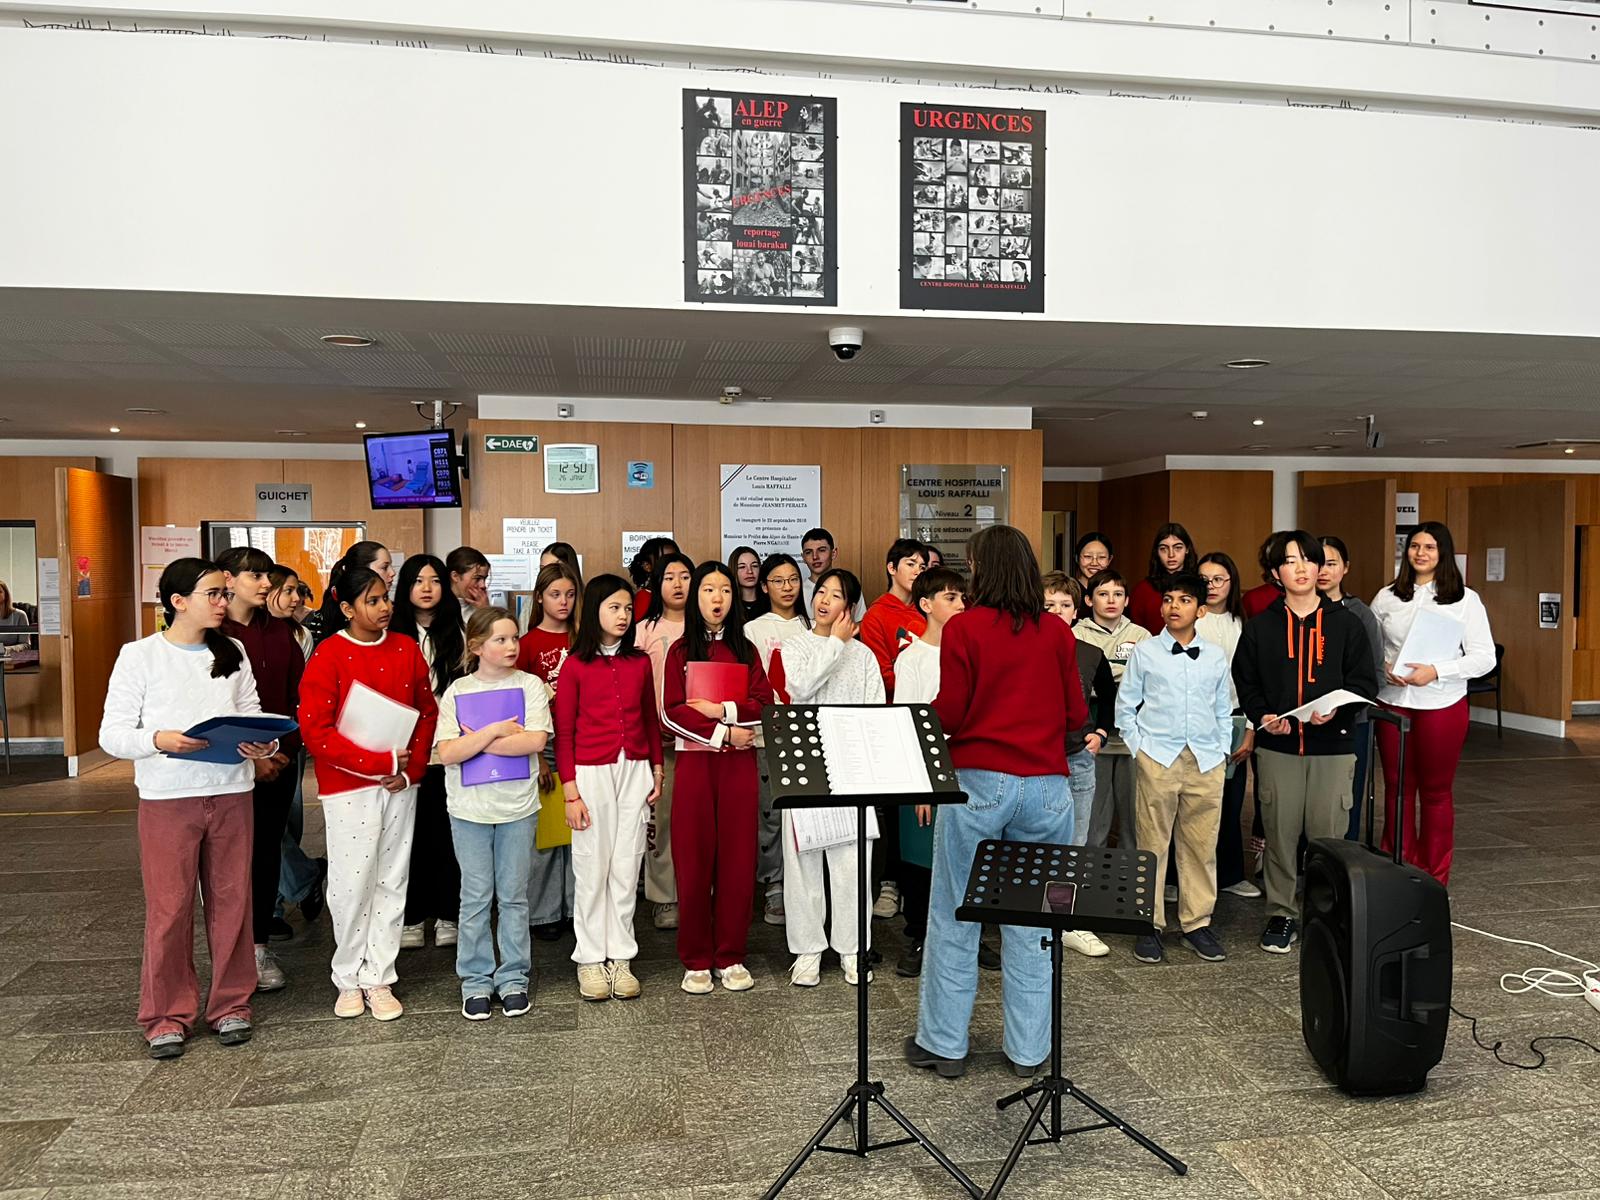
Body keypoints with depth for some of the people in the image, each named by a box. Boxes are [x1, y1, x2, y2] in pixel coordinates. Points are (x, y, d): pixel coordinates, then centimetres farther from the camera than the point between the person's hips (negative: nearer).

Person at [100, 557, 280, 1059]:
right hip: (167, 798, -3)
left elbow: (252, 715, 9)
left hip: (231, 792, 3)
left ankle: (231, 1003, 23)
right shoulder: (139, 655, -2)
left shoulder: (233, 653, 9)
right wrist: (158, 740, -22)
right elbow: (112, 733, -4)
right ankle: (167, 1014, 18)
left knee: (231, 900, 8)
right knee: (169, 906, 2)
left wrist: (263, 743, -12)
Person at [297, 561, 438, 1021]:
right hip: (347, 785, -4)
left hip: (400, 783, 4)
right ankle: (348, 979, 21)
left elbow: (428, 711, 9)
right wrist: (382, 760, -16)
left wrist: (411, 768, -4)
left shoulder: (406, 648, 4)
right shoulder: (328, 656, -9)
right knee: (351, 884, 2)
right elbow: (315, 732, -13)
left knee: (391, 882, 8)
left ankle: (379, 978, 20)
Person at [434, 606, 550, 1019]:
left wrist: (478, 742, -13)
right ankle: (475, 979, 20)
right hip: (470, 810, 0)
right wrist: (496, 730, -16)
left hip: (518, 807, 0)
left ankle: (513, 977, 21)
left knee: (514, 896, 9)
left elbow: (536, 740, -14)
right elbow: (447, 753, -10)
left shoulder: (529, 685, -1)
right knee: (475, 897, 6)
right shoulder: (457, 691, -1)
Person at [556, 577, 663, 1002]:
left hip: (635, 771, 3)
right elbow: (563, 732, -3)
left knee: (626, 867, 6)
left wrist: (657, 770, 9)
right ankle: (590, 959, 15)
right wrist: (570, 791, -7)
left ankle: (620, 958, 16)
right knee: (592, 867, 3)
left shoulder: (640, 662, 7)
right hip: (591, 773, -3)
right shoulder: (576, 665, -2)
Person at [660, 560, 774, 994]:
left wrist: (723, 710, -14)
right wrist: (724, 733, -11)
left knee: (738, 857, 2)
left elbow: (764, 704, 1)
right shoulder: (680, 651, 5)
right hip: (695, 760, -2)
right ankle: (696, 960, 11)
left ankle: (731, 956, 13)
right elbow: (672, 713, -5)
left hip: (739, 762, 2)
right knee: (694, 858, 0)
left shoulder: (745, 650, 11)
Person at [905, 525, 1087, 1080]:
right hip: (1045, 785, 3)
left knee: (955, 918, 9)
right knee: (1032, 920, 12)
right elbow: (1076, 714, 6)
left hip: (979, 781, -3)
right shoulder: (1058, 633, 2)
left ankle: (943, 1043, 19)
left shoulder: (964, 627, -7)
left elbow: (949, 715, -8)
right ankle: (1028, 1049, 21)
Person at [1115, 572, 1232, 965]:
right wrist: (1139, 749, -2)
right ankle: (1149, 926, 9)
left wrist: (1222, 751, 8)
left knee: (1202, 845, 6)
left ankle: (1198, 923, 18)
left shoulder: (1215, 657, 11)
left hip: (1206, 762, 2)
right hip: (1157, 759, -2)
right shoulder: (1145, 652, 3)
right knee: (1152, 844, 1)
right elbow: (1125, 707, 5)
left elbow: (1224, 710, 17)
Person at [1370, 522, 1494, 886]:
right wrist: (1383, 666, -11)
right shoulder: (1386, 597, 5)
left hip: (1441, 705, -2)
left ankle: (1434, 879, 20)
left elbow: (1484, 657, -5)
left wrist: (1436, 671, -17)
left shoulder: (1465, 600, -2)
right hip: (1392, 702, 2)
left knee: (1436, 791, 8)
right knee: (1396, 788, 10)